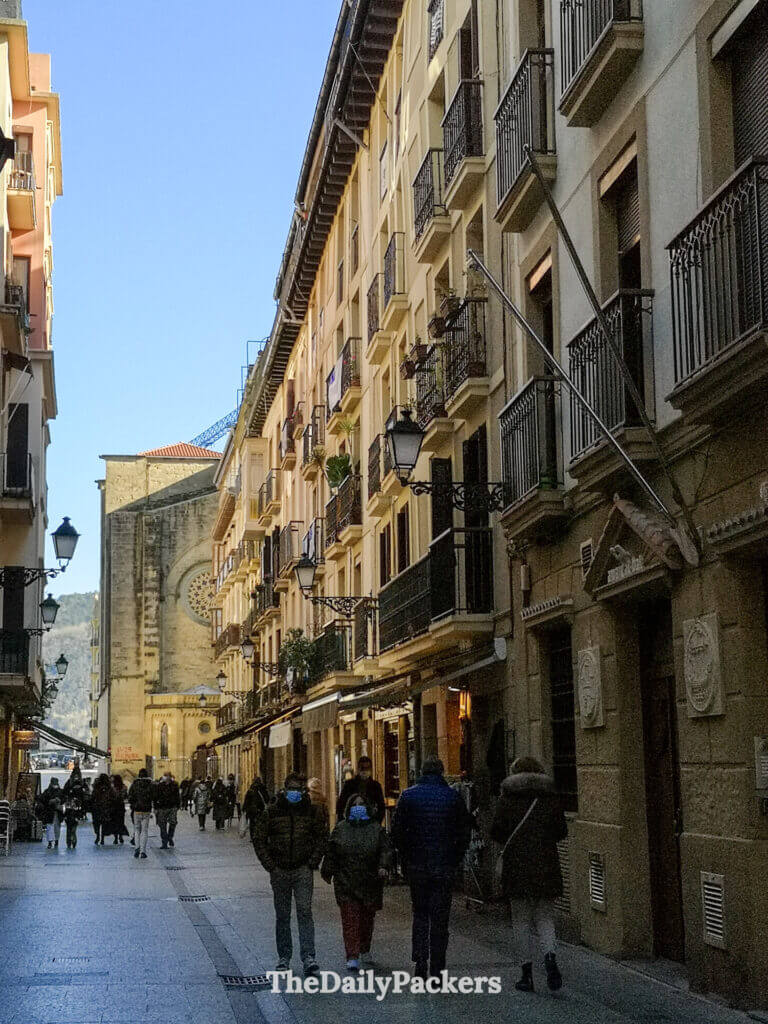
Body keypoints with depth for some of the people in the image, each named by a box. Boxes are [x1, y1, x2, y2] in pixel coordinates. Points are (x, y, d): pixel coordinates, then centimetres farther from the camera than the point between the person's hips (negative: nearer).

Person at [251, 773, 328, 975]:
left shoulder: (311, 811, 1)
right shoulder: (271, 812, -3)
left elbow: (322, 837, 9)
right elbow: (258, 838, 2)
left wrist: (313, 862, 0)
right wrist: (270, 865, -4)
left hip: (303, 869, -1)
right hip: (280, 870, 1)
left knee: (305, 912, -9)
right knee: (282, 916, 8)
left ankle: (308, 958, -10)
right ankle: (284, 957, 18)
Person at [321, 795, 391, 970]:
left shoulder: (376, 828, 6)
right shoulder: (341, 829, 6)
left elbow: (386, 849, 2)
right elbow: (331, 852, 11)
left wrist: (383, 866, -14)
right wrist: (327, 872, 11)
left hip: (370, 883, 1)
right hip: (346, 883, -1)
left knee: (367, 918, 11)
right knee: (350, 919, -8)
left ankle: (365, 951, 30)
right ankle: (352, 957, -10)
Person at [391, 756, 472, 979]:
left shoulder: (408, 796, 0)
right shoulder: (453, 797, 0)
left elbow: (396, 830, -2)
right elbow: (465, 833, 0)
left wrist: (406, 858, 8)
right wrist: (454, 859, 8)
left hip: (416, 865, 1)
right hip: (444, 868, -1)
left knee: (420, 914, 14)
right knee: (440, 918, 5)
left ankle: (420, 964, 5)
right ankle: (437, 970, 4)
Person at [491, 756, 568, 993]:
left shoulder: (507, 797, -2)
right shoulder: (550, 796, 2)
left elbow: (496, 832, -3)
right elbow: (561, 831, 4)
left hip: (516, 865, -1)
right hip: (546, 865, 1)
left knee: (521, 918, 7)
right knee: (544, 916, 10)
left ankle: (527, 971, 6)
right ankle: (549, 956, -14)